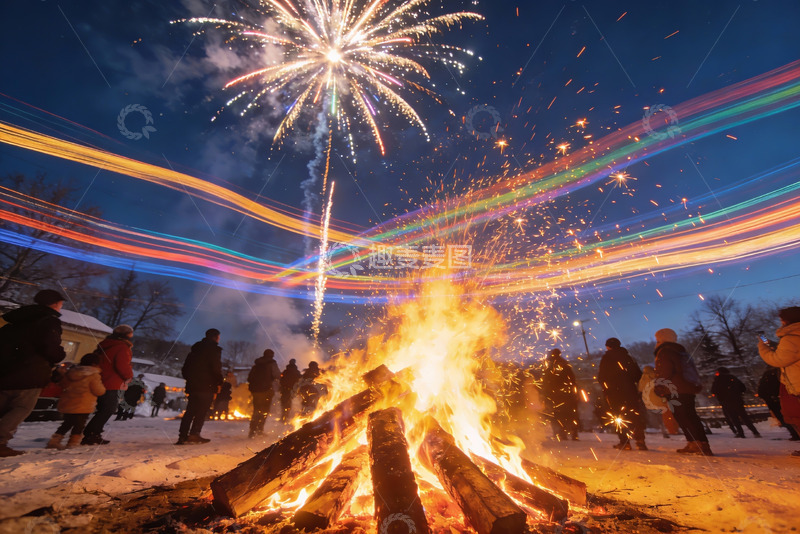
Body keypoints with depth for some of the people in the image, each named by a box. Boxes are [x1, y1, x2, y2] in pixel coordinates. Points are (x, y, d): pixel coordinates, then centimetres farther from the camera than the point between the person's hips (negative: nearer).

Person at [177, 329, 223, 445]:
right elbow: (216, 368, -15)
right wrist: (219, 383, -4)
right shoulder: (214, 349, -6)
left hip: (192, 385, 8)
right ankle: (194, 434, -9)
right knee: (202, 411, -2)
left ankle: (182, 436, 9)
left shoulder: (195, 348, 19)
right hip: (206, 386, -7)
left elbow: (185, 368, 21)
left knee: (190, 411, 11)